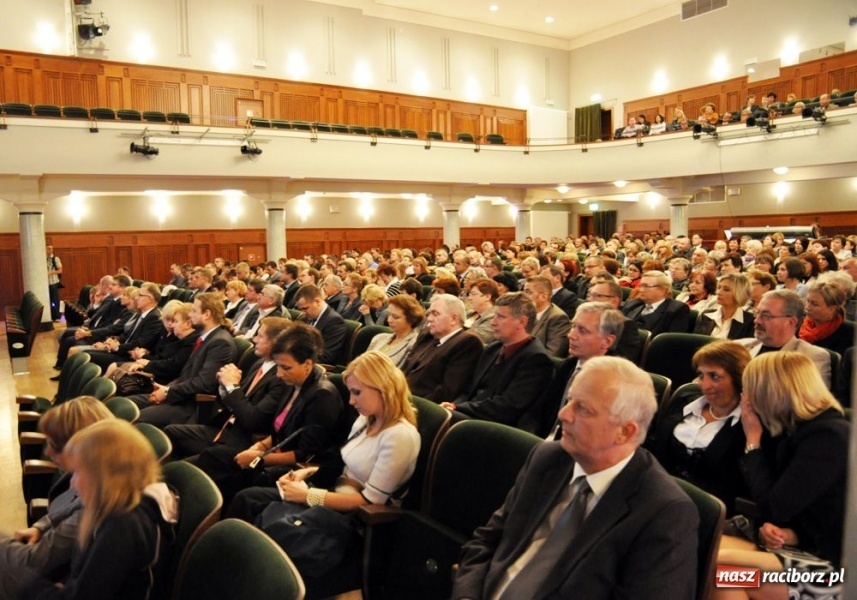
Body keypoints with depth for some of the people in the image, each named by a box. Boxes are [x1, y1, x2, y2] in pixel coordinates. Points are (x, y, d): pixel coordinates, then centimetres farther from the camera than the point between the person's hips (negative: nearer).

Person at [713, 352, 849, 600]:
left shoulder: (828, 437, -16)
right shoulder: (797, 430, 11)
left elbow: (773, 509, -16)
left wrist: (753, 440, -6)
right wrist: (778, 530, -8)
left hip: (827, 565, -8)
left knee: (718, 562, -29)